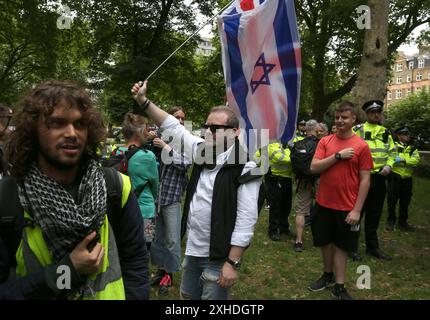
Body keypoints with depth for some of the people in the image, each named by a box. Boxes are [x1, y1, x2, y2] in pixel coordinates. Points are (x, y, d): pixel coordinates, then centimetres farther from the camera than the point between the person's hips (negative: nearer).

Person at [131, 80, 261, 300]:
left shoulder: (244, 168, -18)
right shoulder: (203, 152, 3)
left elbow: (246, 219, -20)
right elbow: (173, 127, 7)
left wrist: (233, 263, -21)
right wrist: (143, 101, 3)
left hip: (218, 257, -7)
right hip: (192, 250, 7)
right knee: (187, 296, 23)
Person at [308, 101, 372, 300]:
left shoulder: (361, 146, -7)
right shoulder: (325, 141, 2)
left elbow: (365, 180, -7)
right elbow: (314, 168, -7)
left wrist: (357, 209, -11)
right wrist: (338, 155, -17)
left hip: (347, 207, -3)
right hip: (324, 204, 3)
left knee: (341, 245, 8)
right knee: (325, 242, 15)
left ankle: (339, 287, 21)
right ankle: (328, 276, 36)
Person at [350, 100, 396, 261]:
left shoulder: (386, 132, 12)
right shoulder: (358, 130, -6)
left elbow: (392, 152, 18)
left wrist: (388, 165, 1)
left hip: (379, 178, 6)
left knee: (374, 214, 15)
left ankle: (372, 246, 29)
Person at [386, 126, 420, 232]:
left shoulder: (412, 149, 11)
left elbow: (416, 160, -8)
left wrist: (403, 159, -21)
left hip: (407, 178, 4)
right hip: (395, 177, -4)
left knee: (405, 201, 12)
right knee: (392, 200, 3)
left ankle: (403, 222, 25)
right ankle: (391, 221, 16)